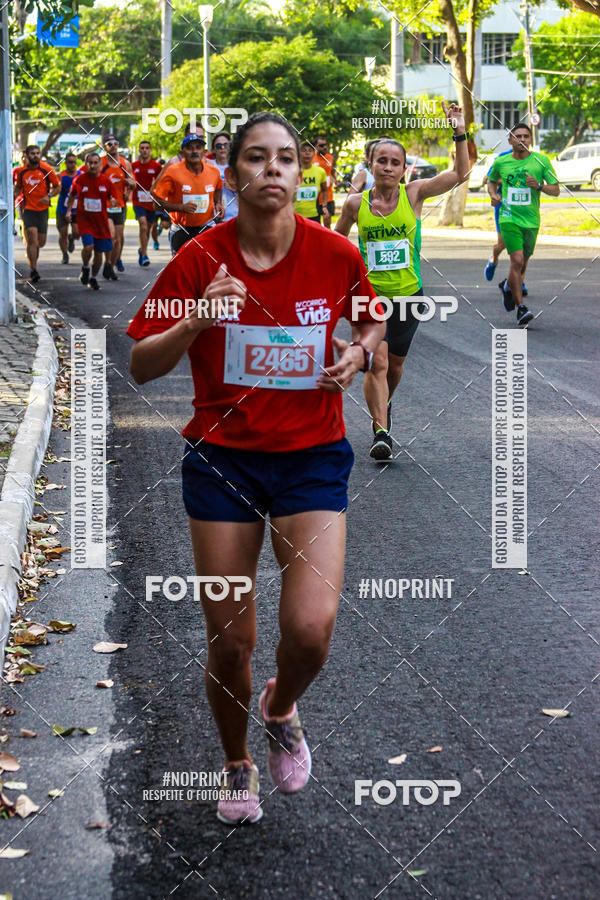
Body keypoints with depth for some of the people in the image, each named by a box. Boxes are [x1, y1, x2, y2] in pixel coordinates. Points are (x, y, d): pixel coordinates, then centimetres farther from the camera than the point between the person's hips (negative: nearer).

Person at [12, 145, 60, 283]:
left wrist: (49, 196, -14)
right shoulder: (21, 171, 0)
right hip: (28, 209, -1)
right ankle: (33, 270, -10)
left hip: (43, 209, 1)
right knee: (33, 238, -14)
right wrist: (14, 194, -5)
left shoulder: (47, 169, -4)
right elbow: (18, 187, 16)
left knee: (41, 242, 8)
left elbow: (57, 187, 4)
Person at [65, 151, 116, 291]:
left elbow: (112, 199, 10)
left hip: (101, 220, 2)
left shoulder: (106, 181, 0)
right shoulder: (79, 180, -2)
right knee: (88, 246, -21)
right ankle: (85, 268, 9)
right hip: (84, 219, -2)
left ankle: (93, 278, 28)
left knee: (99, 252, 6)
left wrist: (112, 201, -12)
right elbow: (72, 196, 15)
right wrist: (69, 210, 7)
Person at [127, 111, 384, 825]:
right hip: (222, 457, 0)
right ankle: (237, 763, 33)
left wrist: (358, 353, -7)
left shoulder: (336, 255, -5)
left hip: (312, 456, 0)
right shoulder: (200, 261, -8)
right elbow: (141, 367, -6)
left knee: (310, 628, -15)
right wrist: (198, 320, -23)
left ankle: (281, 709, 21)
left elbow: (372, 322, 15)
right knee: (229, 640, 5)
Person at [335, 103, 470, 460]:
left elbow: (461, 173, -8)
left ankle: (384, 405, 44)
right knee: (377, 363, -16)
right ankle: (381, 433, -14)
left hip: (408, 294, 1)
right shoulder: (356, 203, -3)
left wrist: (460, 131, -16)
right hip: (369, 295, -1)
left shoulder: (414, 194, -3)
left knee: (395, 364, 14)